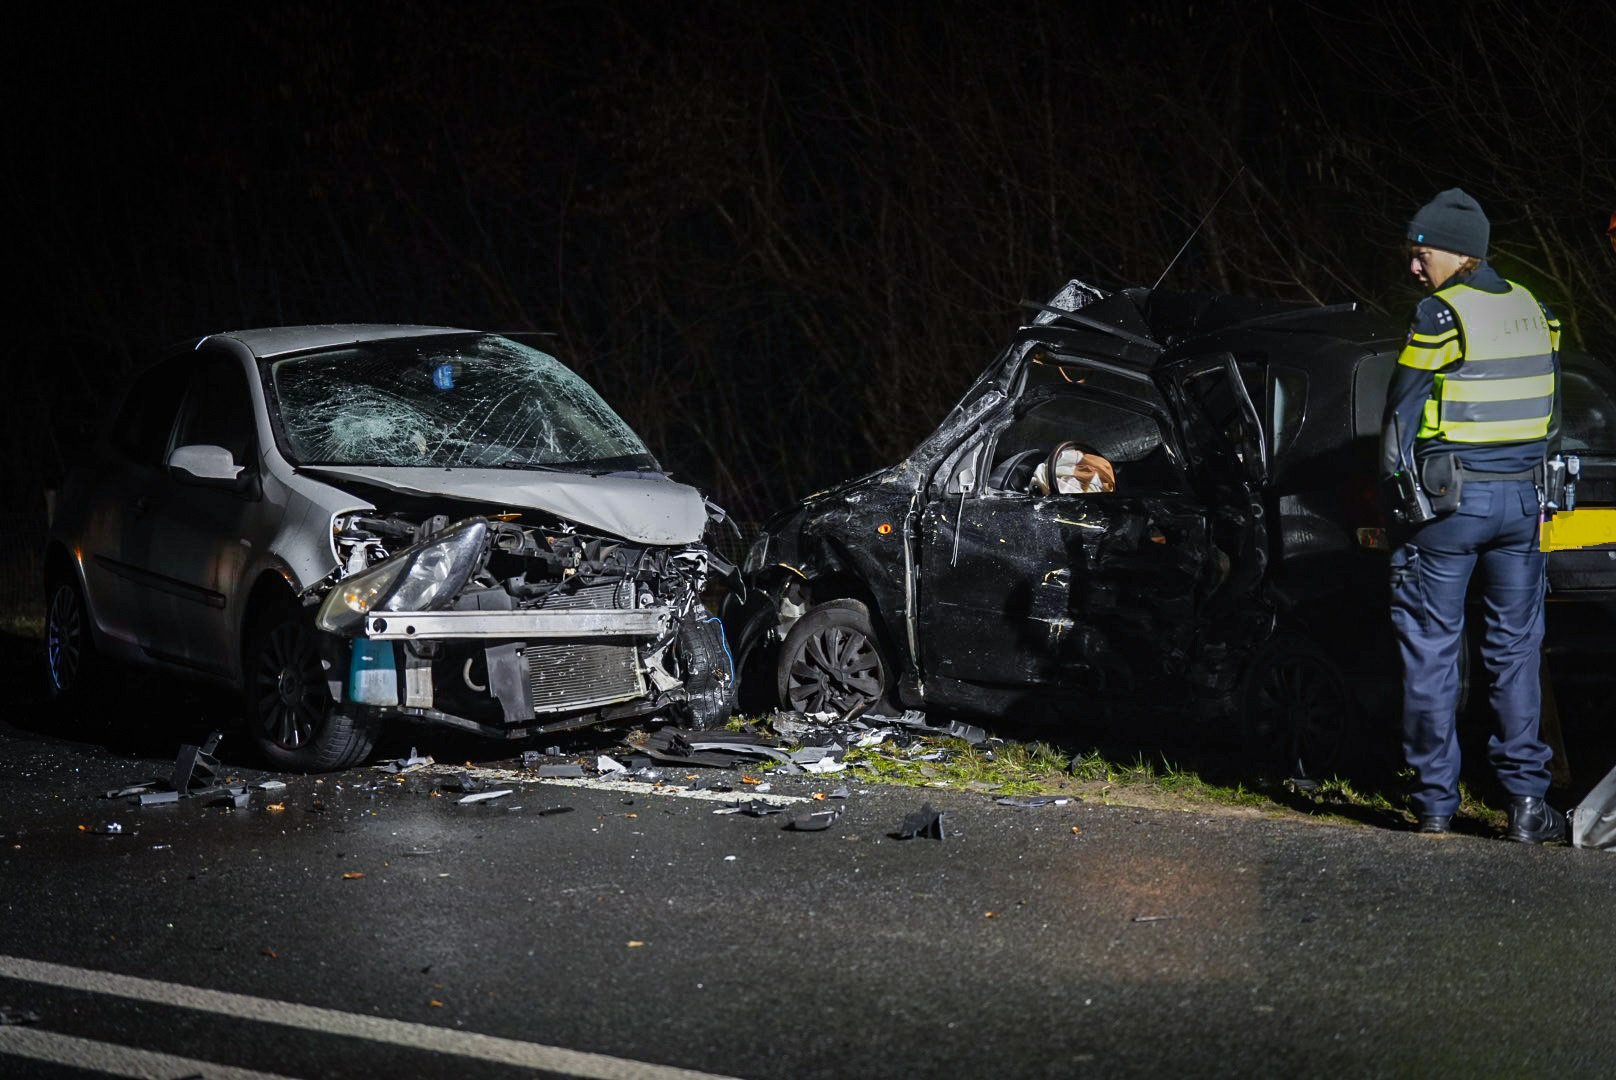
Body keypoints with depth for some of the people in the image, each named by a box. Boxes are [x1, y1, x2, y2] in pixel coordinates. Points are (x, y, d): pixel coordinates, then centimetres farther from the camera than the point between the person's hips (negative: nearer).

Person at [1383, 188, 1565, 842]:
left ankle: (1435, 801, 6)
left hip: (1448, 500, -5)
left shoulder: (1441, 315, -12)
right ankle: (1527, 799, 3)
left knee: (1432, 647, 4)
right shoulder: (1532, 311, 9)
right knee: (1516, 647, 9)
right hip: (1521, 499, 5)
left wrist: (1398, 487, 1)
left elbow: (1401, 417, -9)